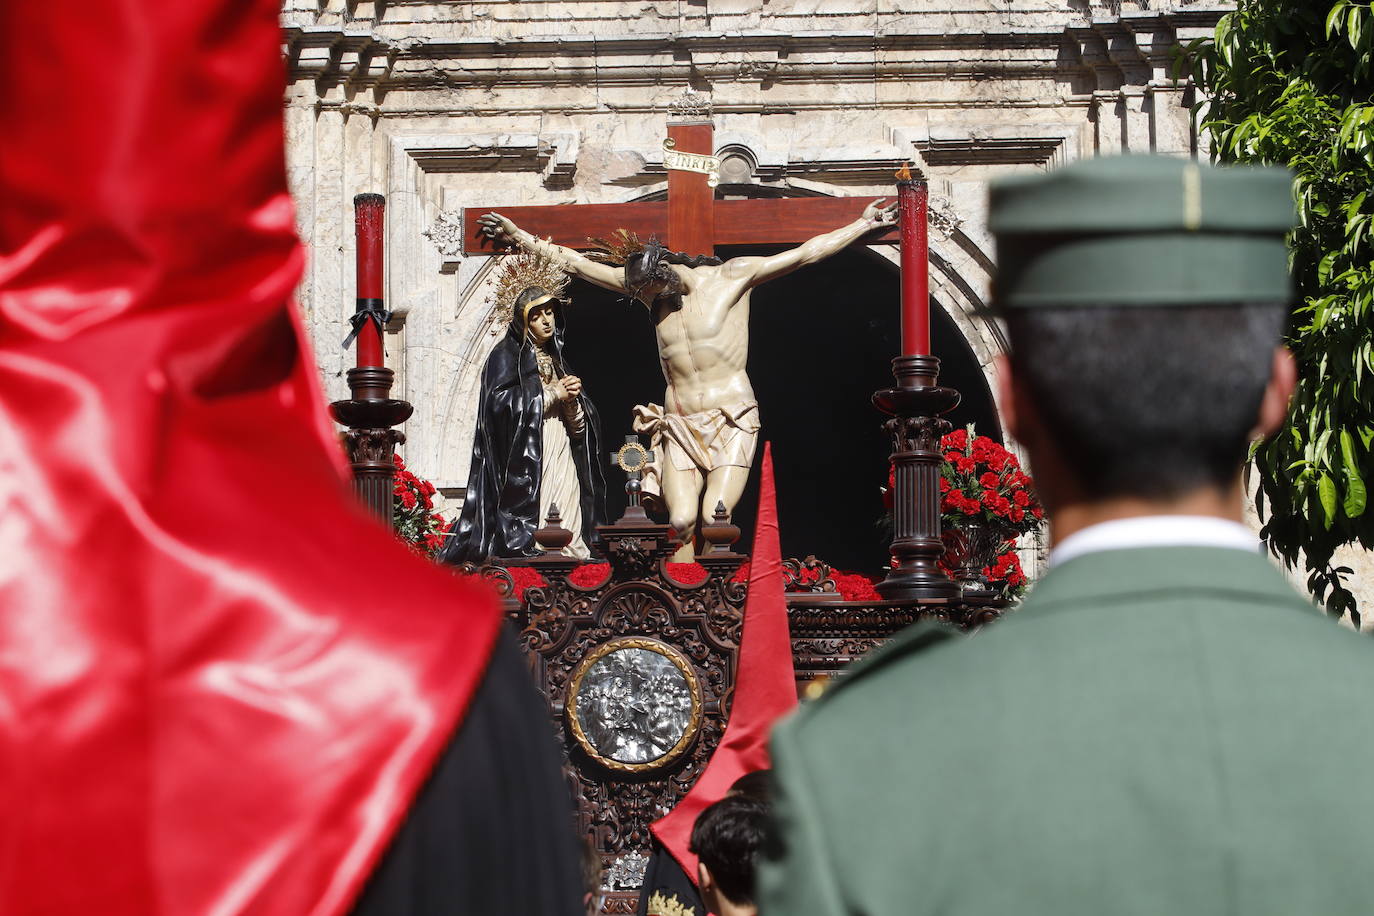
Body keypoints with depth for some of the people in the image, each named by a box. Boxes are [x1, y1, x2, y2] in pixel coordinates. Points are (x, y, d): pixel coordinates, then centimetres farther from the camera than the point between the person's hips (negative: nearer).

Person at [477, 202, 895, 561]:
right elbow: (576, 262, 13)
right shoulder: (647, 285, 8)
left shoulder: (732, 276, -2)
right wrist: (520, 238, 14)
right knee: (681, 521, -15)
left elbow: (805, 254, 1)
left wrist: (864, 224, 1)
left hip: (732, 421, -3)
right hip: (678, 426, 3)